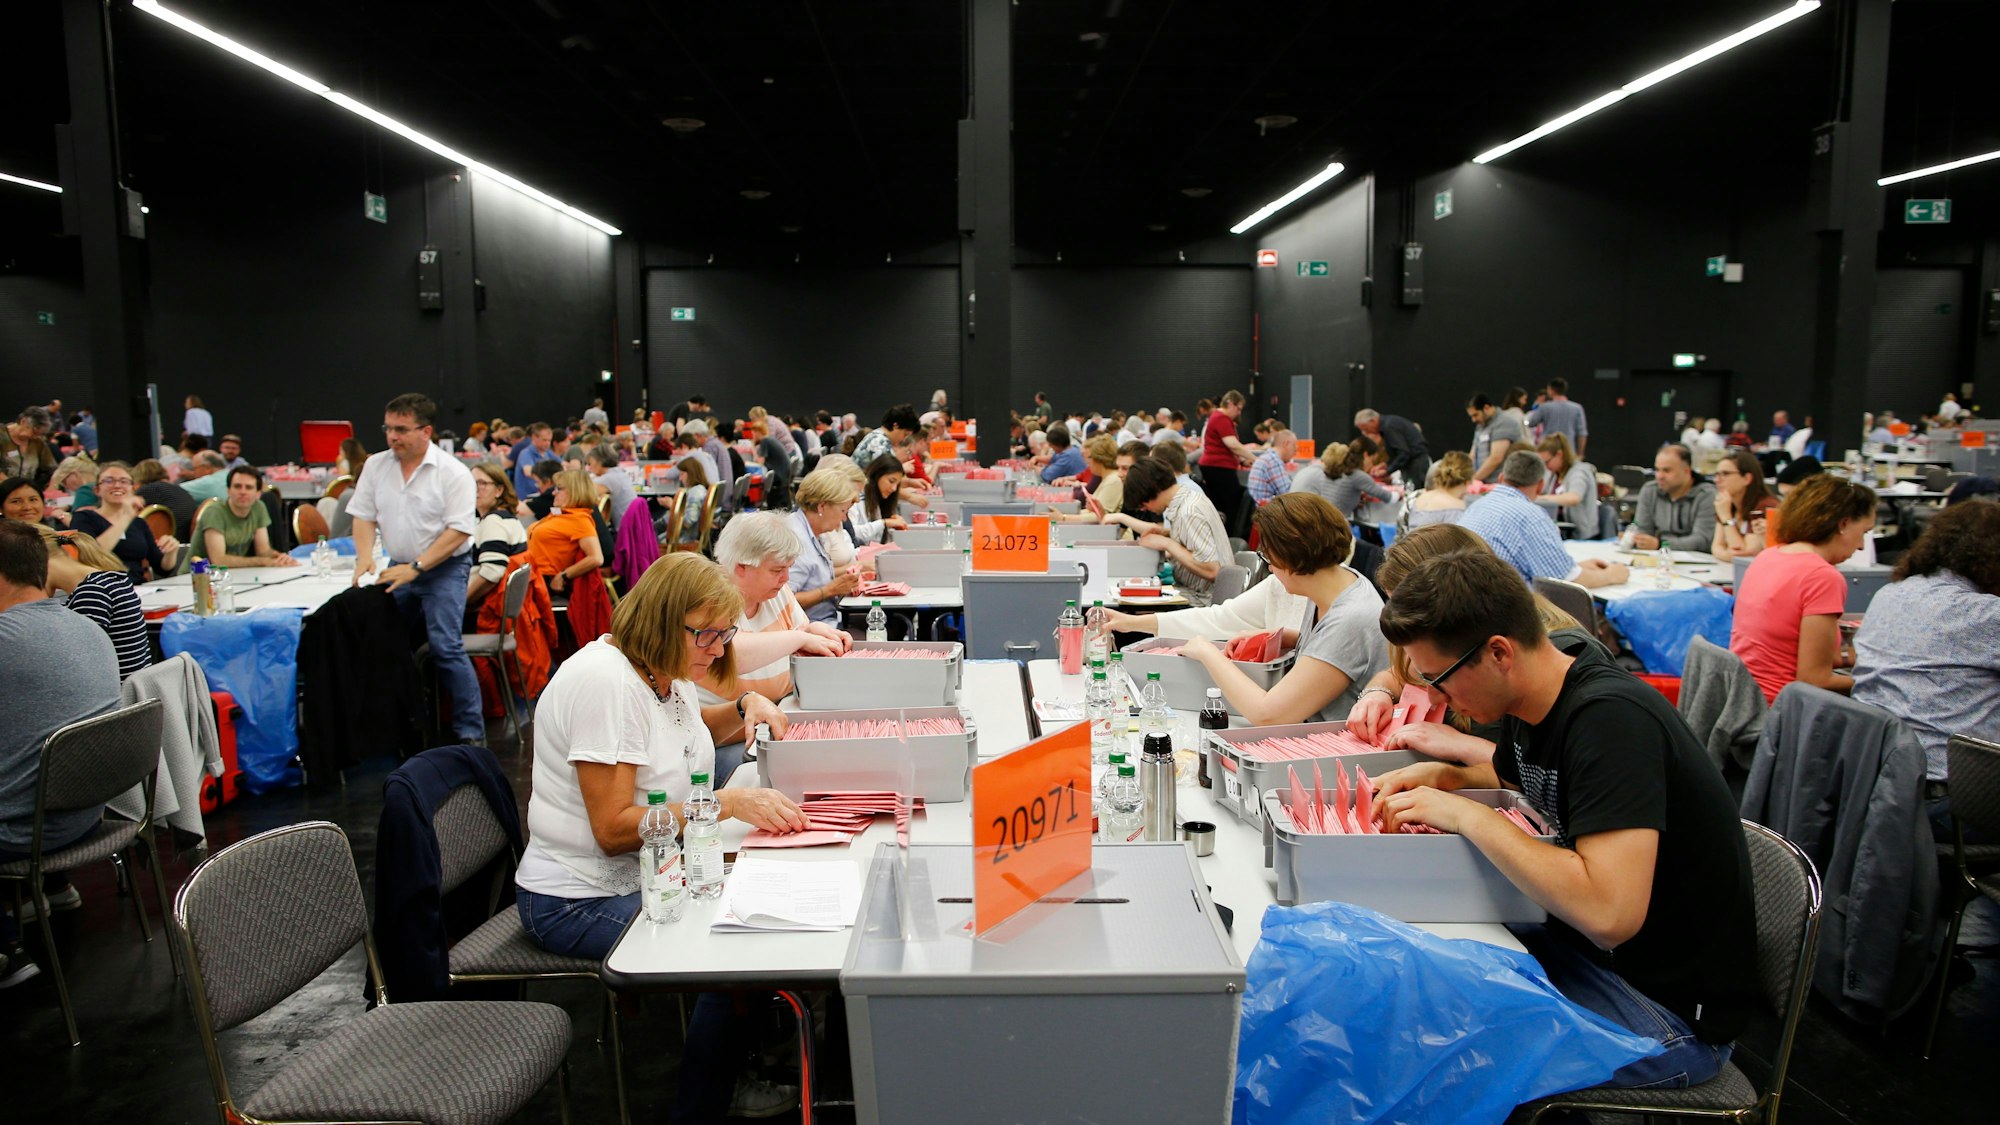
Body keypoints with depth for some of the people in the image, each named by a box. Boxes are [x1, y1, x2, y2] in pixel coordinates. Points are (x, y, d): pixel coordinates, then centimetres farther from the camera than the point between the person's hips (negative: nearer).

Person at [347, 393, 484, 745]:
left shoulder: (452, 472, -12)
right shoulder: (376, 466, 5)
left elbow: (458, 531, -16)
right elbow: (363, 516, 8)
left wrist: (415, 568, -20)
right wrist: (364, 556, -10)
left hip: (444, 568, -6)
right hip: (399, 565, 6)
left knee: (445, 646, -15)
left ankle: (470, 733, -10)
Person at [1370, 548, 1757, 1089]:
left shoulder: (1611, 719, -27)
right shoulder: (1528, 703, -1)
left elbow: (1610, 913, -37)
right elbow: (1510, 778, 23)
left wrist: (1466, 815, -28)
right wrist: (1439, 776, 1)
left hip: (1675, 1013, -8)